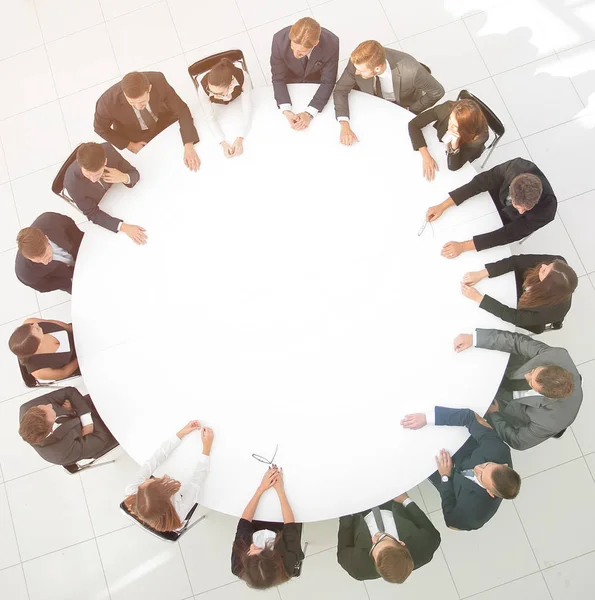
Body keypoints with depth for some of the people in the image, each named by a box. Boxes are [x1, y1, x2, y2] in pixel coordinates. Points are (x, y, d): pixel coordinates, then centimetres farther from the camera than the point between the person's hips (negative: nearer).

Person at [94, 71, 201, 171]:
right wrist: (130, 145, -13)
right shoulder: (108, 101, -38)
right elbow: (101, 128, -16)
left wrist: (189, 146, -38)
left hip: (163, 119, 2)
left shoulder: (158, 80, -37)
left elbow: (181, 109, -27)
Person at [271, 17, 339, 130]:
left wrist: (309, 113, -38)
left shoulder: (331, 43, -37)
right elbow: (278, 78, -24)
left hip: (317, 81, 0)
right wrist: (286, 110, -39)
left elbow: (327, 82, -26)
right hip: (291, 81, 0)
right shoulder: (280, 39, -36)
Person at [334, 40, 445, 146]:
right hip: (373, 99, 3)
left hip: (403, 105, -3)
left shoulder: (410, 70, -41)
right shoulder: (358, 62, -35)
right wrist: (344, 126, -36)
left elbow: (437, 92, -24)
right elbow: (341, 90, -21)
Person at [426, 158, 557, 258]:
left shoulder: (546, 209, -43)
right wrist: (443, 206, -27)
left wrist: (463, 246, -39)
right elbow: (482, 181, -24)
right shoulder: (516, 166, -38)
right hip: (499, 198, 2)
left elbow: (508, 234, -35)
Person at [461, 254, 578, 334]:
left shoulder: (553, 309, -45)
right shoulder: (558, 265, -36)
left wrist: (478, 297, -36)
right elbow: (516, 261, -31)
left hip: (528, 321, -3)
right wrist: (481, 274, -40)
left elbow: (514, 316, -35)